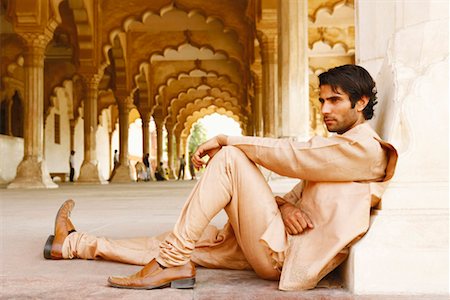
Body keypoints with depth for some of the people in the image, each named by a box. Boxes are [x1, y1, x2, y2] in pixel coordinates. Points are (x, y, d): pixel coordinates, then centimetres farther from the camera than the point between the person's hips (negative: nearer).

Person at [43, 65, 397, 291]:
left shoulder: (365, 148, -7)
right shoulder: (332, 147, 24)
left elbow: (288, 155, -15)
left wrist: (226, 139, -7)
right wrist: (285, 206, -8)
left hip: (284, 254, -9)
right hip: (270, 248, 9)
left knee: (229, 157, -17)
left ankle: (172, 264, -17)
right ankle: (73, 244, 21)